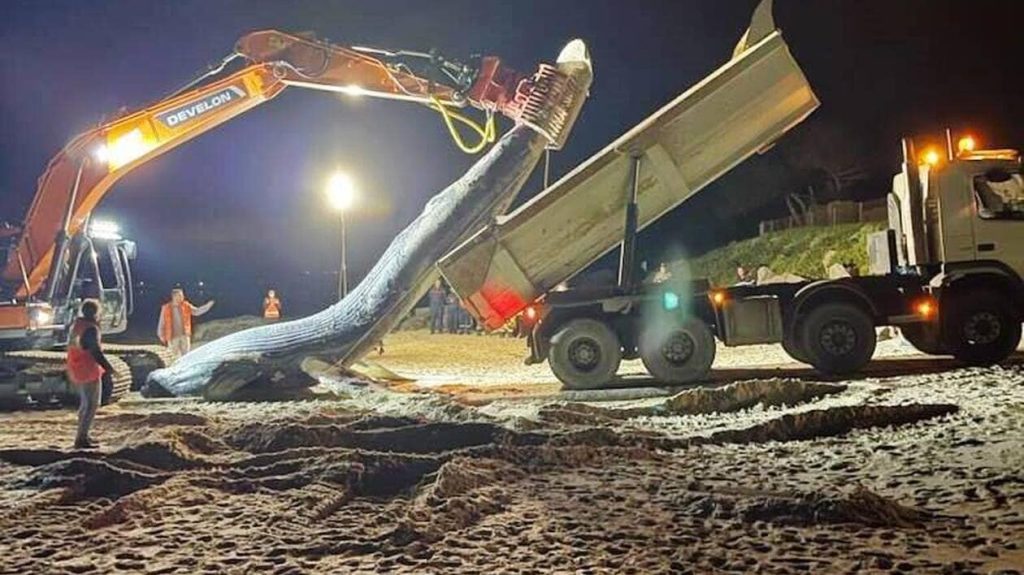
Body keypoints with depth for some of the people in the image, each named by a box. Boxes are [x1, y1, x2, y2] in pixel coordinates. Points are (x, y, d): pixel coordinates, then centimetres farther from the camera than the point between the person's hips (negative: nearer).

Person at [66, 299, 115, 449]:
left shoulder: (76, 325, 11)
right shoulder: (91, 328, -17)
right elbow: (96, 352, -21)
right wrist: (109, 369, -17)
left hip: (76, 369, 10)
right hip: (88, 370, -10)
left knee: (85, 403, 20)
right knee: (92, 404, -4)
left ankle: (82, 435, 27)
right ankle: (81, 439, -6)